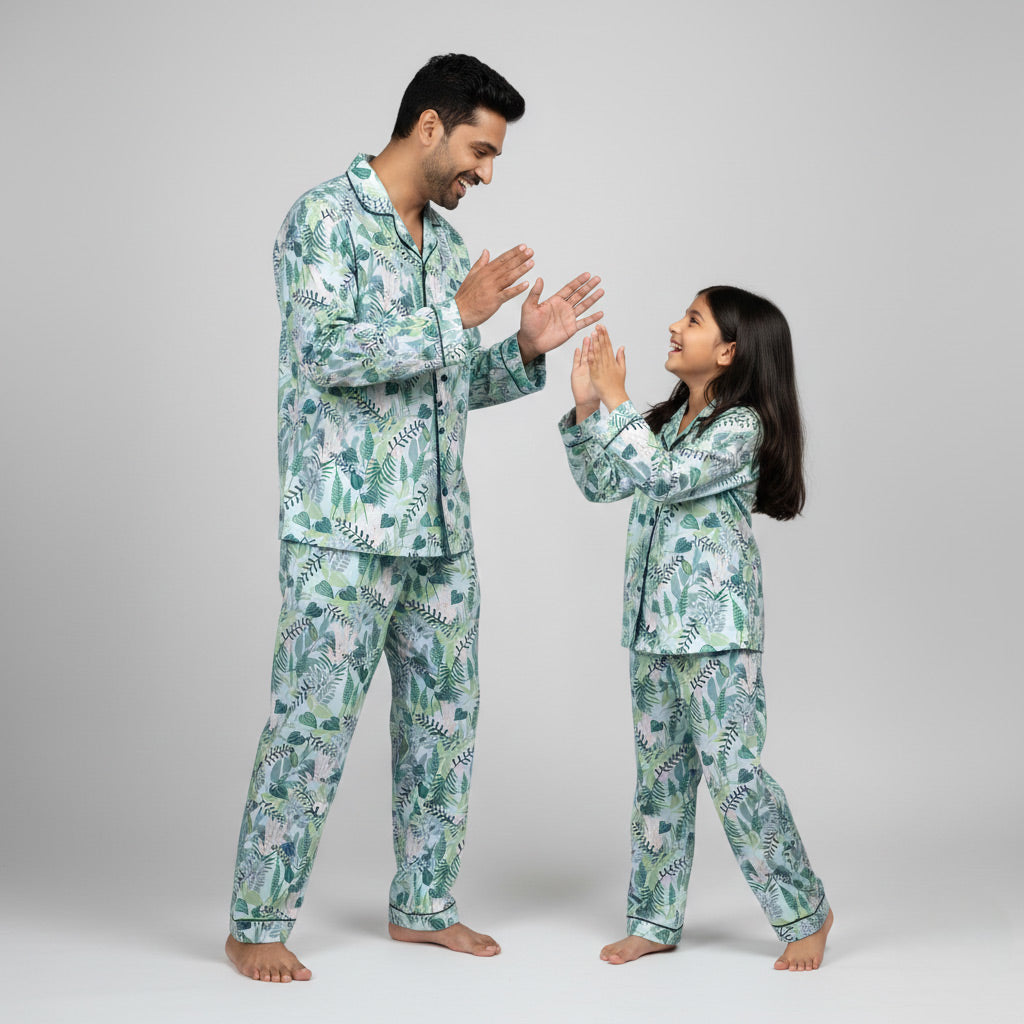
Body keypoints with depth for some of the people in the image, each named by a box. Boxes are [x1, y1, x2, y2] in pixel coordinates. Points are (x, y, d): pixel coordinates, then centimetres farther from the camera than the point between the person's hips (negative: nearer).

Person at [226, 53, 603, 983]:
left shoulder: (446, 242, 15)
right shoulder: (326, 218, -9)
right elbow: (328, 354, -21)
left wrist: (526, 352, 3)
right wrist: (459, 315, -18)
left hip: (442, 531, 8)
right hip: (343, 530, -8)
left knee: (444, 719, 12)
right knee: (312, 724, -3)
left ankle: (422, 905, 26)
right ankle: (257, 924, 10)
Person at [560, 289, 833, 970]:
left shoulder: (742, 426, -11)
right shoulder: (667, 420, 13)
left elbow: (664, 479, -23)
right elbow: (601, 484, 13)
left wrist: (616, 400, -18)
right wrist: (585, 407, 3)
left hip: (717, 630, -8)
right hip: (655, 625, 8)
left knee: (732, 772, -6)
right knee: (661, 772, 12)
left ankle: (806, 912, 10)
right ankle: (657, 921, 21)